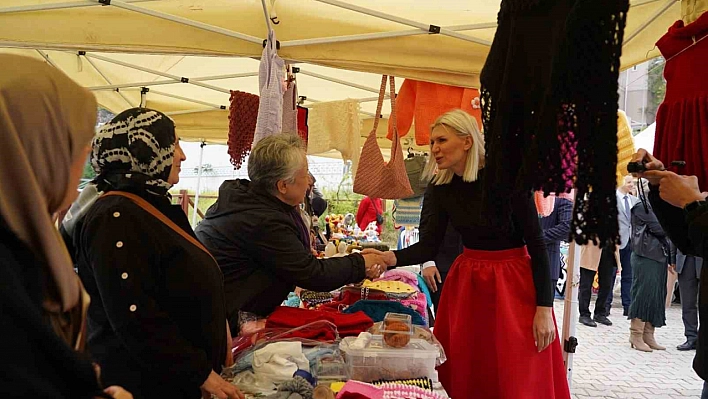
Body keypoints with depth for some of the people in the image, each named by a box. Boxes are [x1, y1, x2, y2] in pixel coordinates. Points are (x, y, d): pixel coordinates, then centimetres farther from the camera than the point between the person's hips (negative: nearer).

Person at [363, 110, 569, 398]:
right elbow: (429, 246, -5)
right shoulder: (439, 189, -2)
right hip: (467, 281, 4)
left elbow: (536, 243, -13)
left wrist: (544, 308, -16)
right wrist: (391, 258, -24)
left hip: (515, 281, -4)